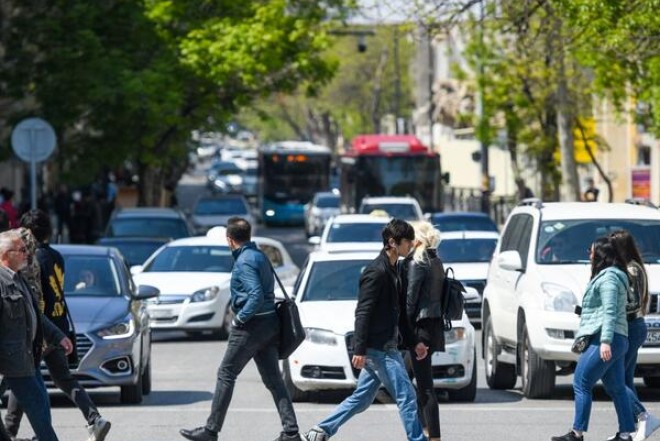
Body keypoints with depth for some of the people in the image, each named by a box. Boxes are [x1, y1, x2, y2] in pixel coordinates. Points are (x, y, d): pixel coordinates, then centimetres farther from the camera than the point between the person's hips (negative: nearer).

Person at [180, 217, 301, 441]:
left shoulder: (244, 261, -15)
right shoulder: (260, 256, 13)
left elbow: (256, 296, -24)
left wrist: (240, 318, -14)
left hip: (252, 323, -9)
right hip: (269, 323, 9)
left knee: (226, 374, -1)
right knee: (273, 380, 7)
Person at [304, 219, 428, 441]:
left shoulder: (394, 271, 16)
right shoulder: (376, 272, -15)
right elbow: (362, 313, -18)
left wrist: (413, 343, 21)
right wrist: (359, 350, -21)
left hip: (384, 347, 10)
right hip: (379, 348, -10)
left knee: (361, 399, 12)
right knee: (406, 396, -6)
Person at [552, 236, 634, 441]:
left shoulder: (608, 278, -11)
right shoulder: (612, 276, 21)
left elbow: (609, 311, -20)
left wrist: (605, 341, -27)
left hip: (604, 340, -11)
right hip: (617, 340, 11)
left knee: (581, 383, -9)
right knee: (616, 388, 9)